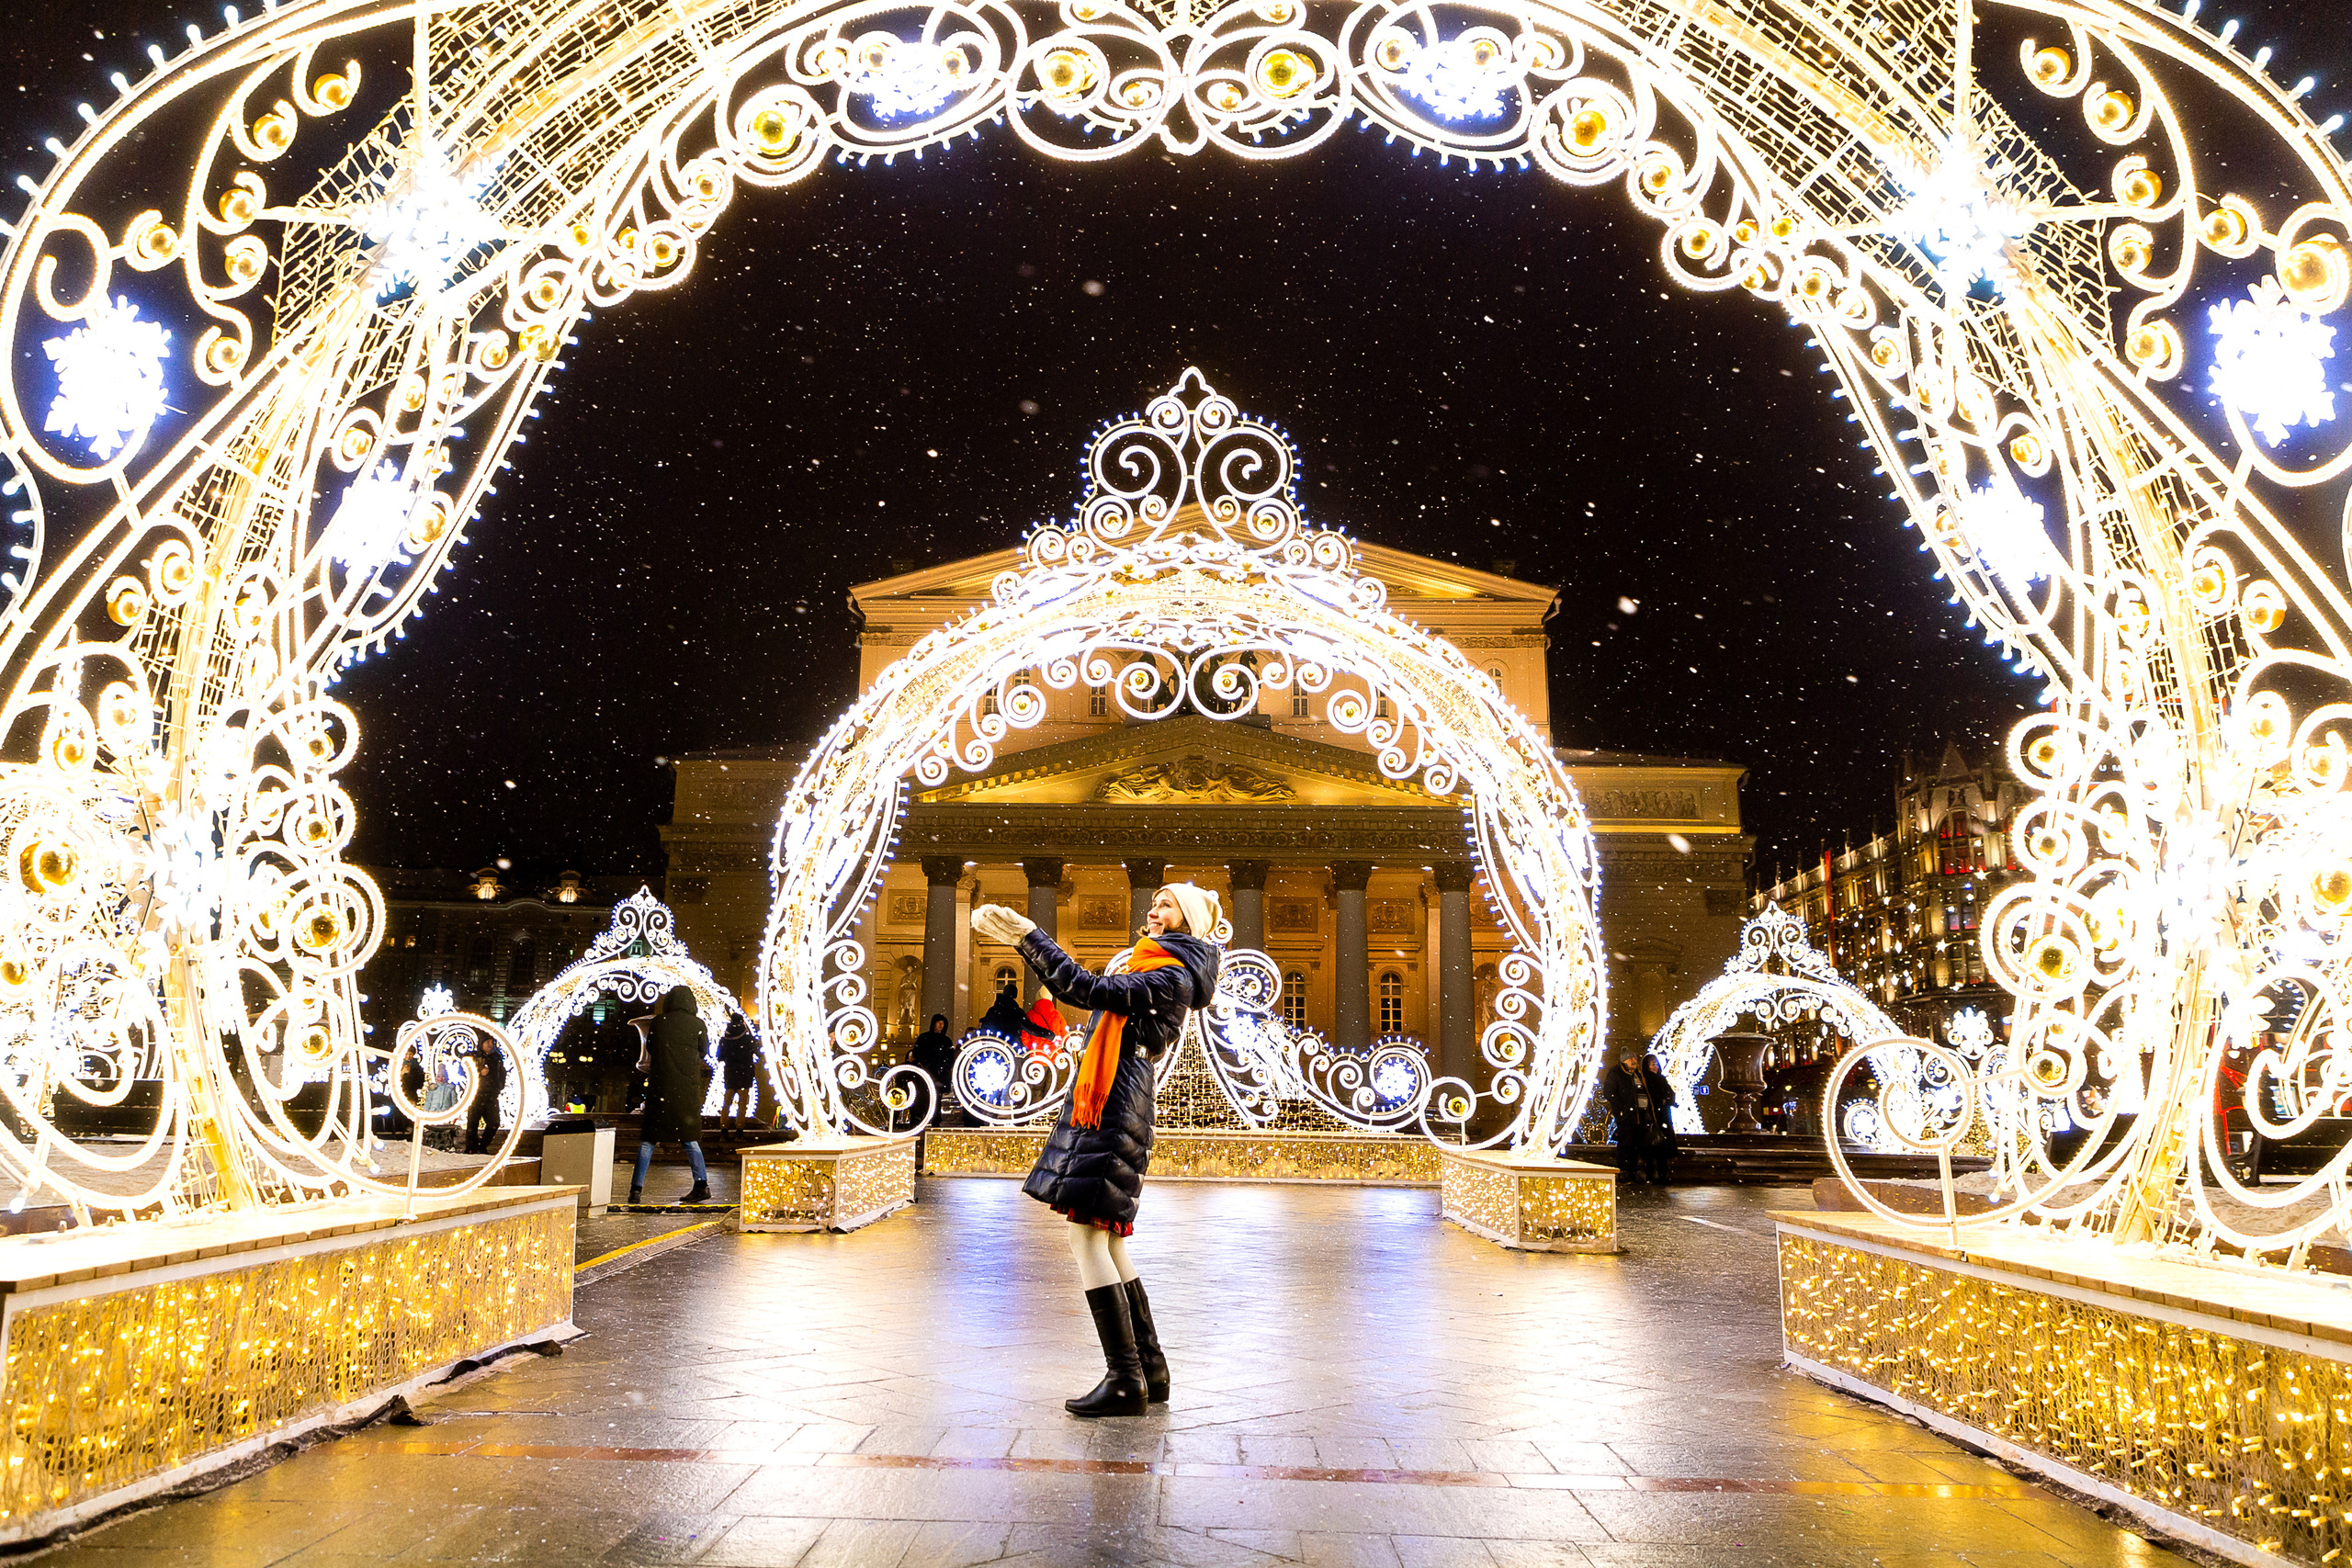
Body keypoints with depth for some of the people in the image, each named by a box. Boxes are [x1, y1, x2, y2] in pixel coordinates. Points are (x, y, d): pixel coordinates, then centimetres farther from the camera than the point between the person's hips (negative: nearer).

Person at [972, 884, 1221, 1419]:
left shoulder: (1174, 976, -11)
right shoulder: (1159, 967, 21)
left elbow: (1090, 991, -20)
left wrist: (1026, 936, -20)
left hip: (1115, 1110, -10)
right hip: (1103, 1106, 10)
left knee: (1087, 1234, -11)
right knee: (1108, 1243, 12)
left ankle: (1126, 1381, -8)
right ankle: (1150, 1371, 18)